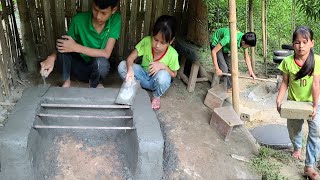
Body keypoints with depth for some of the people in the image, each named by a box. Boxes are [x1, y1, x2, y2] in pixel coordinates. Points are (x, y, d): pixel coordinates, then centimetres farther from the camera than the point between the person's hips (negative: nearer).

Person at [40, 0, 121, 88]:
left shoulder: (115, 20, -19)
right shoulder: (79, 20, -17)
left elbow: (106, 54, -22)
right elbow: (62, 46, -5)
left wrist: (76, 47, -29)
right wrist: (52, 57, -28)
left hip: (98, 68, -1)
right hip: (79, 67, 2)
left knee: (101, 62, -36)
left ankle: (93, 87, -4)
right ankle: (66, 82, -4)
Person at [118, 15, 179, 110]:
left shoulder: (172, 54, -24)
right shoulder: (146, 41, -23)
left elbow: (173, 74, -9)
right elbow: (130, 58, -22)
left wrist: (162, 66, -29)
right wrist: (130, 69, -45)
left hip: (157, 81, -1)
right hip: (143, 75, 1)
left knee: (163, 76, -38)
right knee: (122, 66, -23)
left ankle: (156, 96, -3)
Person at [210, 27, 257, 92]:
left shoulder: (244, 39, -20)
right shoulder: (229, 38, -41)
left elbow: (246, 57, -6)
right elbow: (213, 51, -35)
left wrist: (251, 71, -11)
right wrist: (217, 69, -33)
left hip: (226, 46, 6)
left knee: (230, 66, 2)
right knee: (224, 68, -15)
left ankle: (229, 87, 15)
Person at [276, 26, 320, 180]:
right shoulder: (287, 61, -12)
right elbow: (285, 82, -4)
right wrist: (279, 99, -13)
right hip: (294, 102, 2)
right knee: (293, 128, 15)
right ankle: (297, 147, 49)